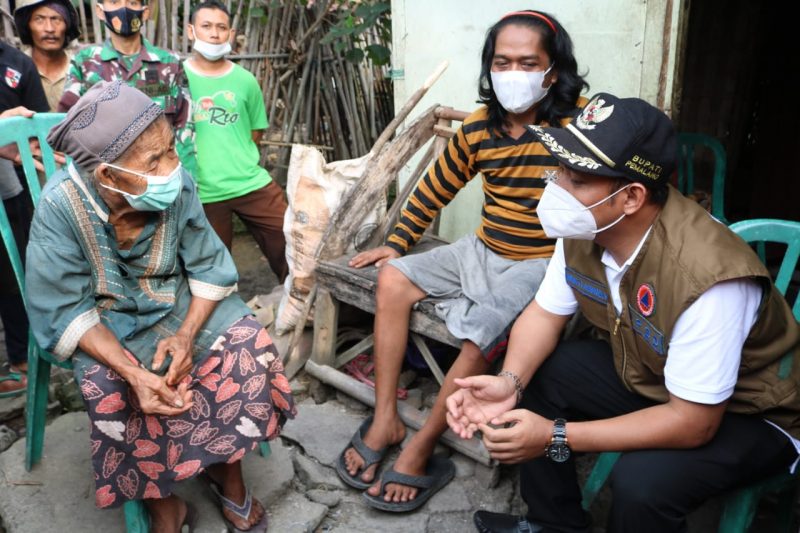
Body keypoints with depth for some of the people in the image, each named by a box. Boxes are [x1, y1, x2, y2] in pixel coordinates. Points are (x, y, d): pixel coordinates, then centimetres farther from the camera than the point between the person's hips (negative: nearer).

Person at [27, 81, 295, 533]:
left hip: (179, 305, 3)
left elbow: (210, 268, -8)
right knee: (115, 394, -29)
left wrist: (187, 334, -25)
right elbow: (66, 313, -21)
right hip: (107, 323, -2)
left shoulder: (178, 187, -18)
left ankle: (229, 475, 6)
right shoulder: (60, 208, -25)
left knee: (247, 347, -17)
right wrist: (131, 371, -35)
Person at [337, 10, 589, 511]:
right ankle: (385, 419, -1)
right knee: (393, 279, -4)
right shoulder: (477, 128, 3)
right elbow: (435, 188, 13)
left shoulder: (579, 121, -14)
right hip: (481, 250, 7)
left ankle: (422, 450, -9)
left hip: (542, 262, -6)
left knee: (484, 333, -30)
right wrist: (397, 243, 16)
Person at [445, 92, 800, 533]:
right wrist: (509, 381, -23)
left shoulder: (706, 275, -38)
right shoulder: (584, 226, -17)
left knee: (642, 483, -31)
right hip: (642, 372, 7)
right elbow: (544, 313, -3)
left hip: (750, 413, -6)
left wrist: (555, 436, -32)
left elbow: (693, 424, -31)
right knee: (534, 375, -7)